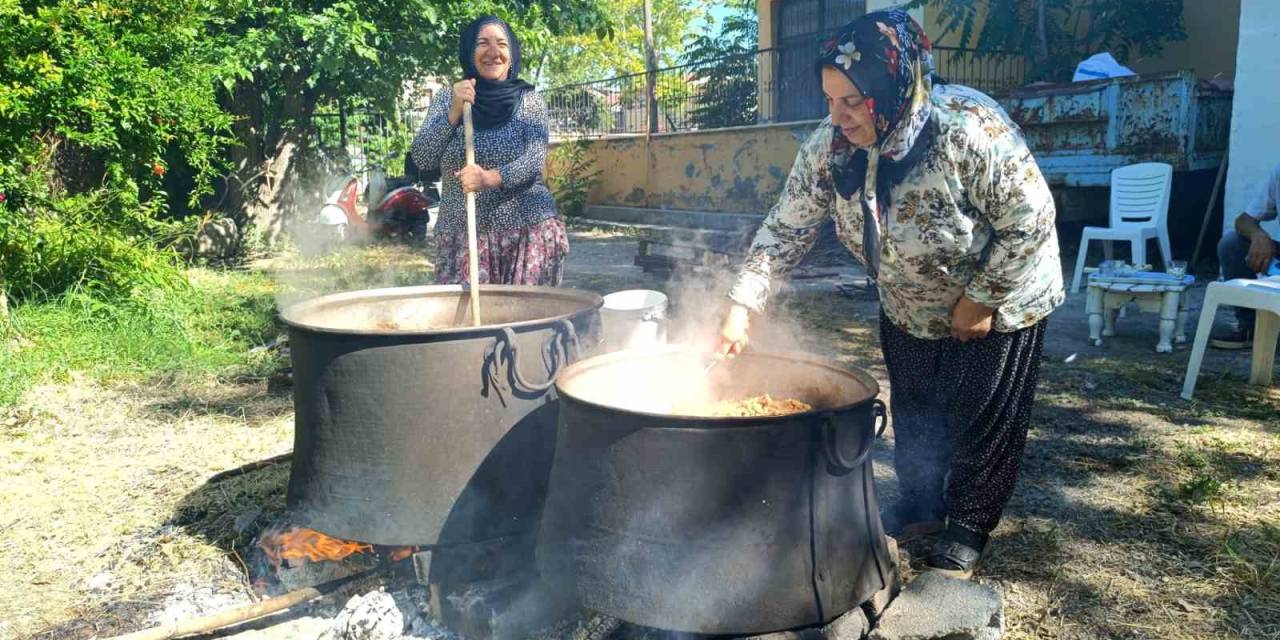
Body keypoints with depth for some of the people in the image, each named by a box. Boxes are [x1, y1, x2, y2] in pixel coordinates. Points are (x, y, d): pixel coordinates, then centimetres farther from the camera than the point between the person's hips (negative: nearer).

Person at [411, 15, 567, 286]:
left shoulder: (530, 101, 4)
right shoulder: (447, 98, 8)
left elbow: (535, 160, -9)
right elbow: (422, 160, 0)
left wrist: (491, 178, -27)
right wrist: (454, 112, -12)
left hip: (528, 230, -1)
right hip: (461, 234, 1)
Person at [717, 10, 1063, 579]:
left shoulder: (969, 129, -35)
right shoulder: (829, 146, -20)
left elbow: (1030, 220, -26)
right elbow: (786, 228, -16)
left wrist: (983, 298, -22)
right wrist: (743, 305, -25)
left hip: (998, 303, -5)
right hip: (908, 308, 5)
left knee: (983, 421, 9)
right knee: (913, 415, 19)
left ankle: (967, 532, 30)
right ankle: (921, 507, 42)